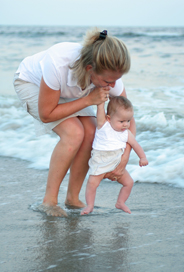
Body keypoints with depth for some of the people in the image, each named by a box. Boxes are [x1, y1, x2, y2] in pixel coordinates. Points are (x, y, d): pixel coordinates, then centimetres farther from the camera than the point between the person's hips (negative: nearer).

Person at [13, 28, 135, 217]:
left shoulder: (110, 74, -29)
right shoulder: (59, 64, -45)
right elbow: (46, 115, -31)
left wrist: (124, 158, -26)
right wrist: (88, 100, -36)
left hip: (64, 89, 5)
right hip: (31, 82, -5)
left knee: (91, 133, -17)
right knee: (74, 133, -25)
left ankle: (72, 198, 0)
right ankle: (49, 201, -13)